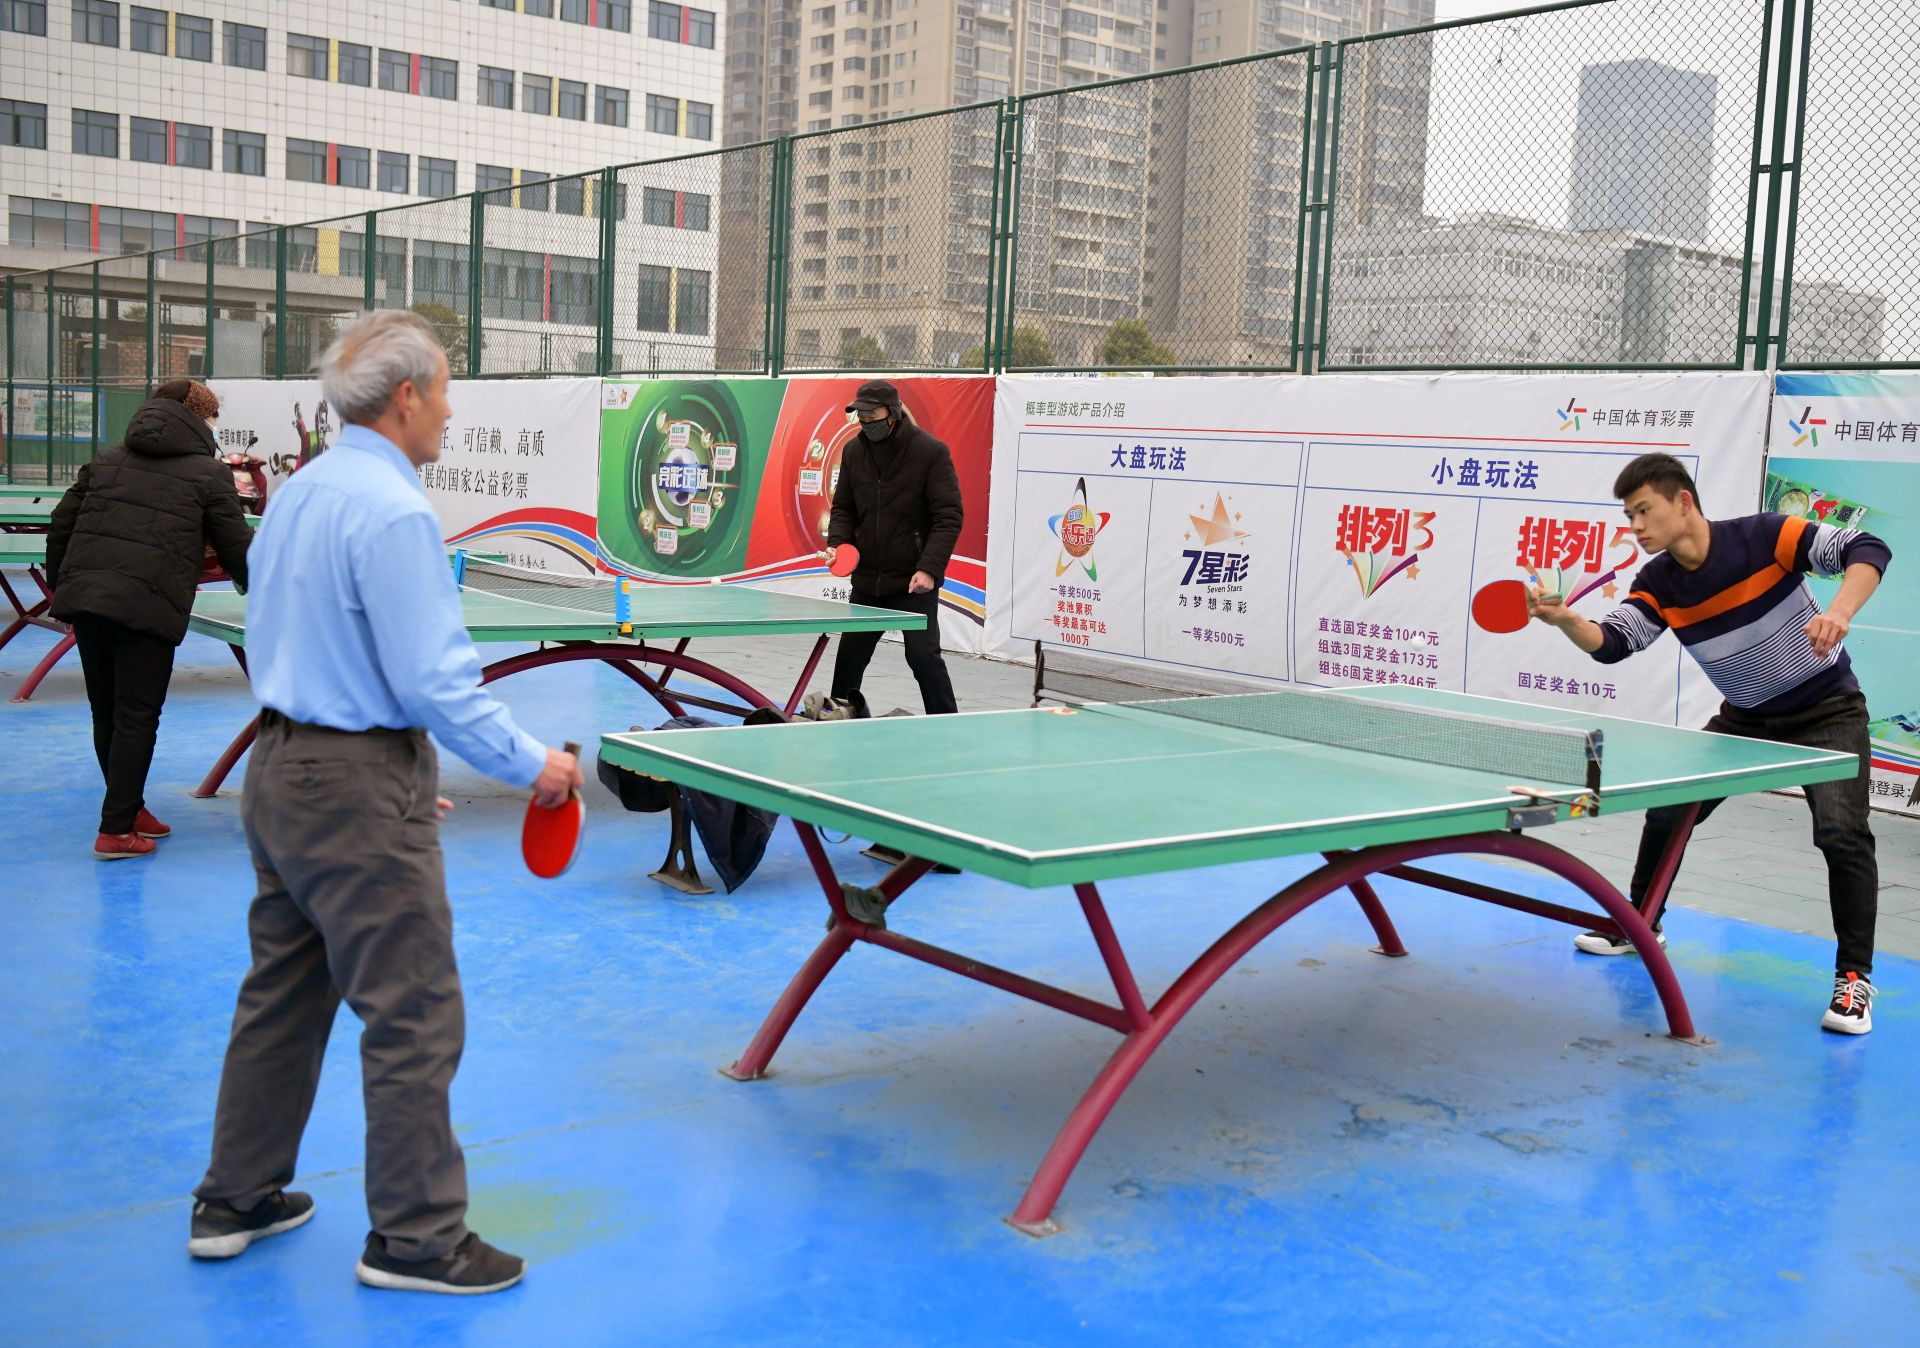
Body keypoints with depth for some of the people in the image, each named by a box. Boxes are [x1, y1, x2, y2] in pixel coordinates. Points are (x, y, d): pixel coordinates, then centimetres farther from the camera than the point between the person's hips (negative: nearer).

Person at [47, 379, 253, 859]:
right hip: (148, 605, -6)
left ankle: (129, 808, 28)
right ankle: (116, 830, 0)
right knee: (136, 719, 0)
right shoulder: (209, 473, 5)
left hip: (82, 597, 6)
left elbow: (61, 524, 18)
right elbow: (237, 551, 5)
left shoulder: (107, 460, 21)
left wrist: (61, 586, 27)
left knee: (106, 714, 16)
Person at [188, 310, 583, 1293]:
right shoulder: (391, 512, -19)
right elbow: (436, 679, -23)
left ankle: (234, 1202, 31)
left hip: (278, 770, 10)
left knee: (280, 995, 19)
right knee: (415, 1018, 0)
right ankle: (416, 1240, 9)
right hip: (359, 791, -10)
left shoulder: (296, 494, 10)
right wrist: (530, 765, -11)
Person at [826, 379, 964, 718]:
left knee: (923, 655, -11)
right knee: (849, 654, 13)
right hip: (866, 579, 6)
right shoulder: (854, 452, 6)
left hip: (913, 582, -6)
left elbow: (948, 517, -13)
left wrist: (929, 568, -23)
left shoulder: (931, 452, -11)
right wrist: (837, 544, -7)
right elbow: (843, 509, 13)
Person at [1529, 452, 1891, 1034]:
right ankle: (1641, 923, 27)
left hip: (1826, 711, -5)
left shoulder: (1763, 536, -22)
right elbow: (1612, 642, -16)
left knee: (1842, 833, -20)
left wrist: (1838, 612, -42)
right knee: (1666, 809, 5)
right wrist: (1566, 620, -36)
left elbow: (1868, 549, -24)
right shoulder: (1658, 583, -8)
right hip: (1745, 718, 6)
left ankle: (1854, 978, -6)